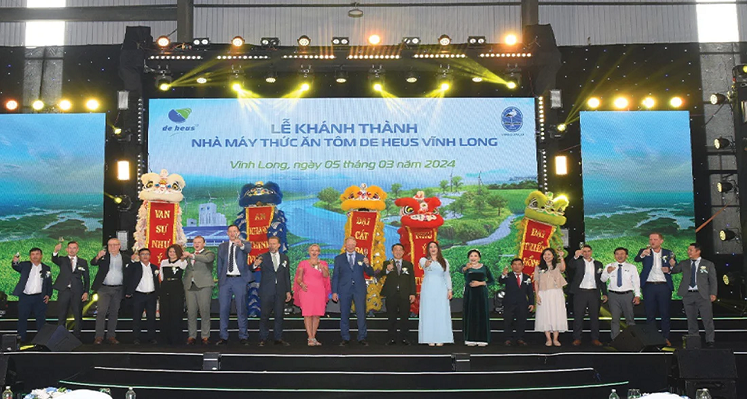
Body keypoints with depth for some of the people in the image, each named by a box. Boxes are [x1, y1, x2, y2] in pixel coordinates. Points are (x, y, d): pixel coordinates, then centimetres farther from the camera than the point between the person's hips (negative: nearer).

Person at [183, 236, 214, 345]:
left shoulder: (209, 253, 5)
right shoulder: (189, 256, 22)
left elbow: (207, 259, -19)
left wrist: (193, 256, -25)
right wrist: (184, 285, 15)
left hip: (203, 286, -5)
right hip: (190, 287, 5)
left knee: (204, 312, -3)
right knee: (191, 312, 3)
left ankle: (205, 336, 3)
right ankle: (192, 336, 9)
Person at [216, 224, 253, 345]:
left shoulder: (244, 244, 3)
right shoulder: (222, 246, 13)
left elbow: (248, 249, -22)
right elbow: (219, 264, 15)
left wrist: (241, 244, -45)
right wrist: (220, 280, 7)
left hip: (239, 280, -3)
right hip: (225, 280, 3)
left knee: (241, 309, 0)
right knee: (223, 309, 3)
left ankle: (243, 336, 5)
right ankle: (223, 337, 9)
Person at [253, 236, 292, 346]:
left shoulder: (285, 258, 12)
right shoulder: (262, 257, 2)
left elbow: (287, 275, 13)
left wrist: (288, 291, 9)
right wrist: (255, 265, -32)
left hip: (280, 291, 2)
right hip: (266, 291, -2)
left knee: (279, 315, 5)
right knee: (264, 315, 0)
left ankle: (278, 338, 13)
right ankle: (263, 339, 7)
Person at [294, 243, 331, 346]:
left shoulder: (323, 263, 13)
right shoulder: (303, 263, 9)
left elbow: (326, 276, -4)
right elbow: (299, 278, 7)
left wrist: (322, 268, -21)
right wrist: (302, 284, -13)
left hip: (319, 291, 2)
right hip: (306, 291, -2)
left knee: (317, 315, 1)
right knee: (307, 314, -8)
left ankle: (313, 337, 8)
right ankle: (310, 338, -7)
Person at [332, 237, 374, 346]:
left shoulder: (362, 258, 8)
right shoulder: (339, 258, 7)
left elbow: (371, 273, 6)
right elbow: (335, 276, 5)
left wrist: (367, 265, -14)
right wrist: (334, 291, -2)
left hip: (359, 289, 0)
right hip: (344, 290, 0)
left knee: (361, 314, -2)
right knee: (344, 315, 5)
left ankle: (362, 338, 6)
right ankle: (345, 338, 14)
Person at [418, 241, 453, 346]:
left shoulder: (444, 261, 13)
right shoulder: (424, 259, 3)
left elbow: (447, 276, 12)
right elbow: (423, 264, -22)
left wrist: (449, 290, 2)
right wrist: (426, 264, -46)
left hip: (441, 290, 2)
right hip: (428, 289, -2)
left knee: (441, 313, -2)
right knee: (428, 313, -4)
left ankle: (440, 339, 2)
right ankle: (430, 339, -1)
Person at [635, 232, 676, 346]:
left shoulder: (668, 253, 10)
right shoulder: (644, 251, 4)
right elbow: (636, 259, -17)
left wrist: (672, 267, -11)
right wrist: (642, 255, -39)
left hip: (664, 286, 1)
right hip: (649, 286, -1)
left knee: (665, 313, 3)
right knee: (650, 313, 4)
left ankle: (666, 338, 9)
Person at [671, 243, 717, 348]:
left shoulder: (708, 264, 7)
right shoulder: (684, 264, 14)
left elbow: (713, 280, 5)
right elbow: (673, 270, 5)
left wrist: (713, 293, -5)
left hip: (703, 295, -2)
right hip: (688, 295, 2)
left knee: (707, 319, -3)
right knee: (691, 319, 6)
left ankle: (710, 340, 5)